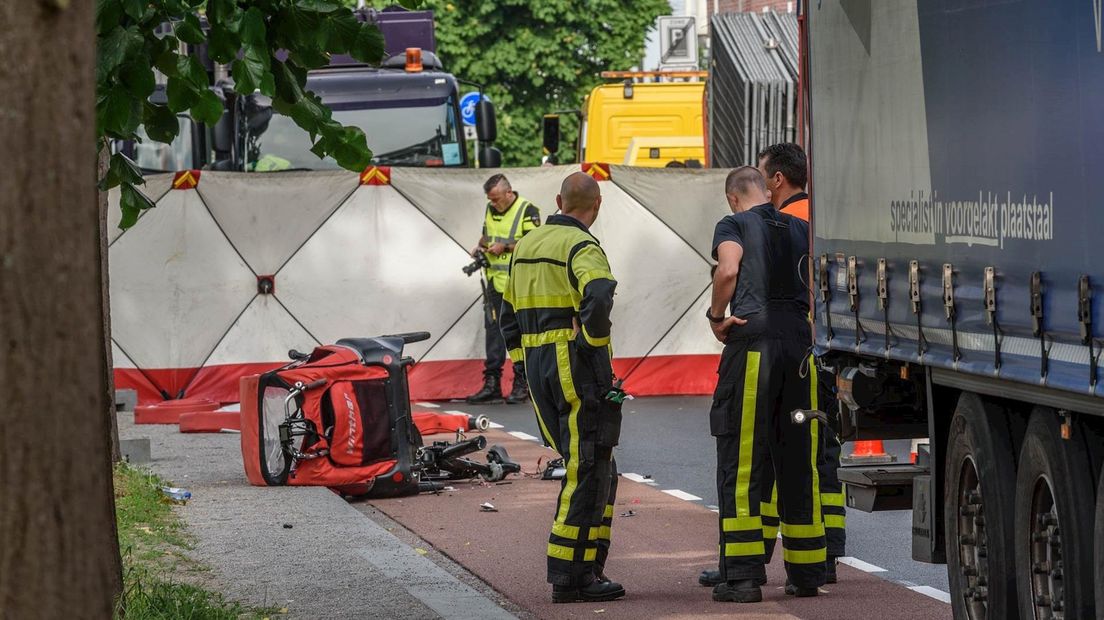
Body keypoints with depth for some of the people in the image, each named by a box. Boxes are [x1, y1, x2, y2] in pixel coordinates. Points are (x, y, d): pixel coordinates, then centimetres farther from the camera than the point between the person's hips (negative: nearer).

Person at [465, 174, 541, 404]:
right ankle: (491, 383, 8)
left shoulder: (527, 211, -9)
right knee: (493, 332, 5)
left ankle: (522, 385, 5)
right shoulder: (491, 210, 13)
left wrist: (505, 247, -17)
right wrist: (481, 246, 6)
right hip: (495, 283, 6)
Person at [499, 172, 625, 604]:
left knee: (597, 470, 14)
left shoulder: (527, 246, 17)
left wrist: (523, 361, 23)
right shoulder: (582, 247, -9)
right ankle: (570, 576, -7)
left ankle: (588, 565, 11)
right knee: (587, 472, -5)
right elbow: (598, 295, -29)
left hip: (538, 366, 8)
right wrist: (595, 341, -15)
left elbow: (508, 314, 24)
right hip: (576, 363, -8)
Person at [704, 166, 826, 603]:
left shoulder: (734, 225, 5)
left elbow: (728, 270, -14)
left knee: (740, 462, -3)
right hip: (802, 343, 5)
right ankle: (806, 573, 14)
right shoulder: (800, 229, 18)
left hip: (753, 341, -5)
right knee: (799, 463, 11)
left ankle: (742, 574, -8)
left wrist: (716, 316, -1)